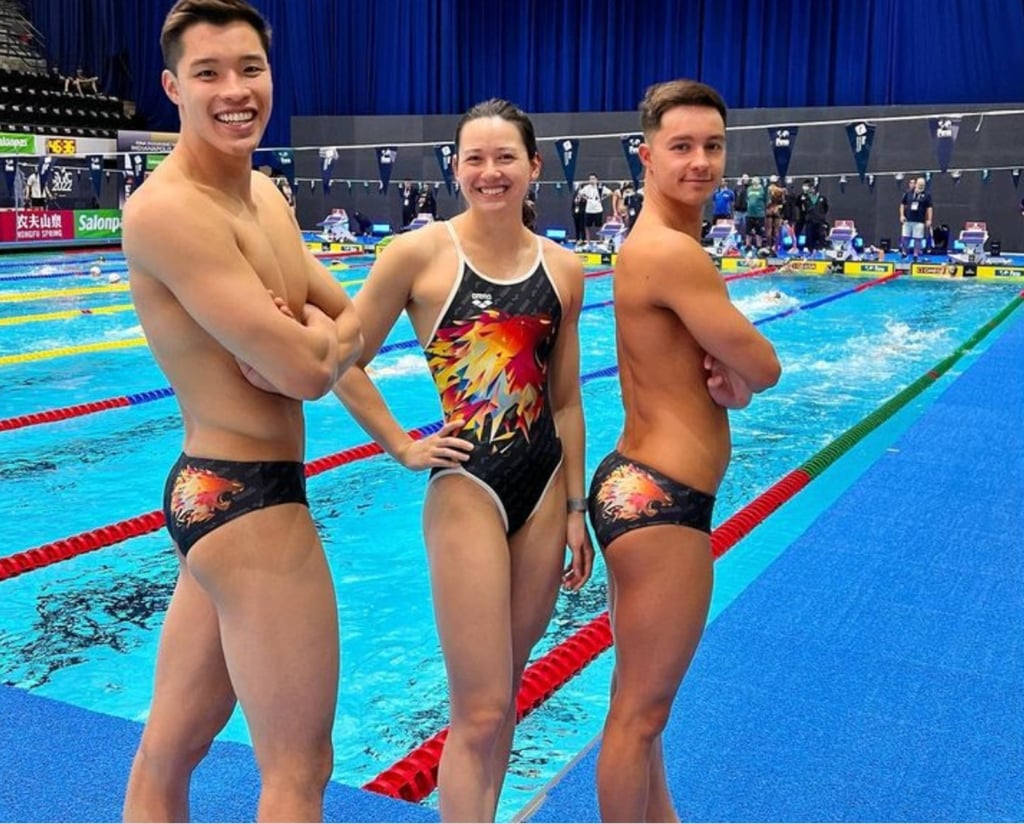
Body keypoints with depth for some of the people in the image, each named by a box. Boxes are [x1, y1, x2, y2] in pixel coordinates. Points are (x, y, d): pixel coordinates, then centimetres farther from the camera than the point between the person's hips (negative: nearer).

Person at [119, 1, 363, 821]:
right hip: (248, 499, -9)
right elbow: (304, 371, -24)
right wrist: (322, 336, -2)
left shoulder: (265, 194, 10)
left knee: (168, 748, 21)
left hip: (214, 492, 9)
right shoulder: (169, 208, -18)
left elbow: (359, 321, 11)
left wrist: (313, 338, -10)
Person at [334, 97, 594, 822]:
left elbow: (565, 400, 10)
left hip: (545, 487, 5)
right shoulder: (419, 253, -8)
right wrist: (402, 448, -4)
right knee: (480, 711, -2)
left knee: (504, 690, 16)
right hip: (467, 486, -4)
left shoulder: (563, 270, 5)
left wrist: (575, 508, 11)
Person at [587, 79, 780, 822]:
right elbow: (766, 370, -15)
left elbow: (733, 365, 14)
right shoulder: (673, 252, -19)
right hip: (659, 501, -11)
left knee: (643, 694, 25)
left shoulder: (657, 244, 13)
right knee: (642, 708, 5)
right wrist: (739, 373, 6)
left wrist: (727, 377, -8)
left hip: (643, 487, 11)